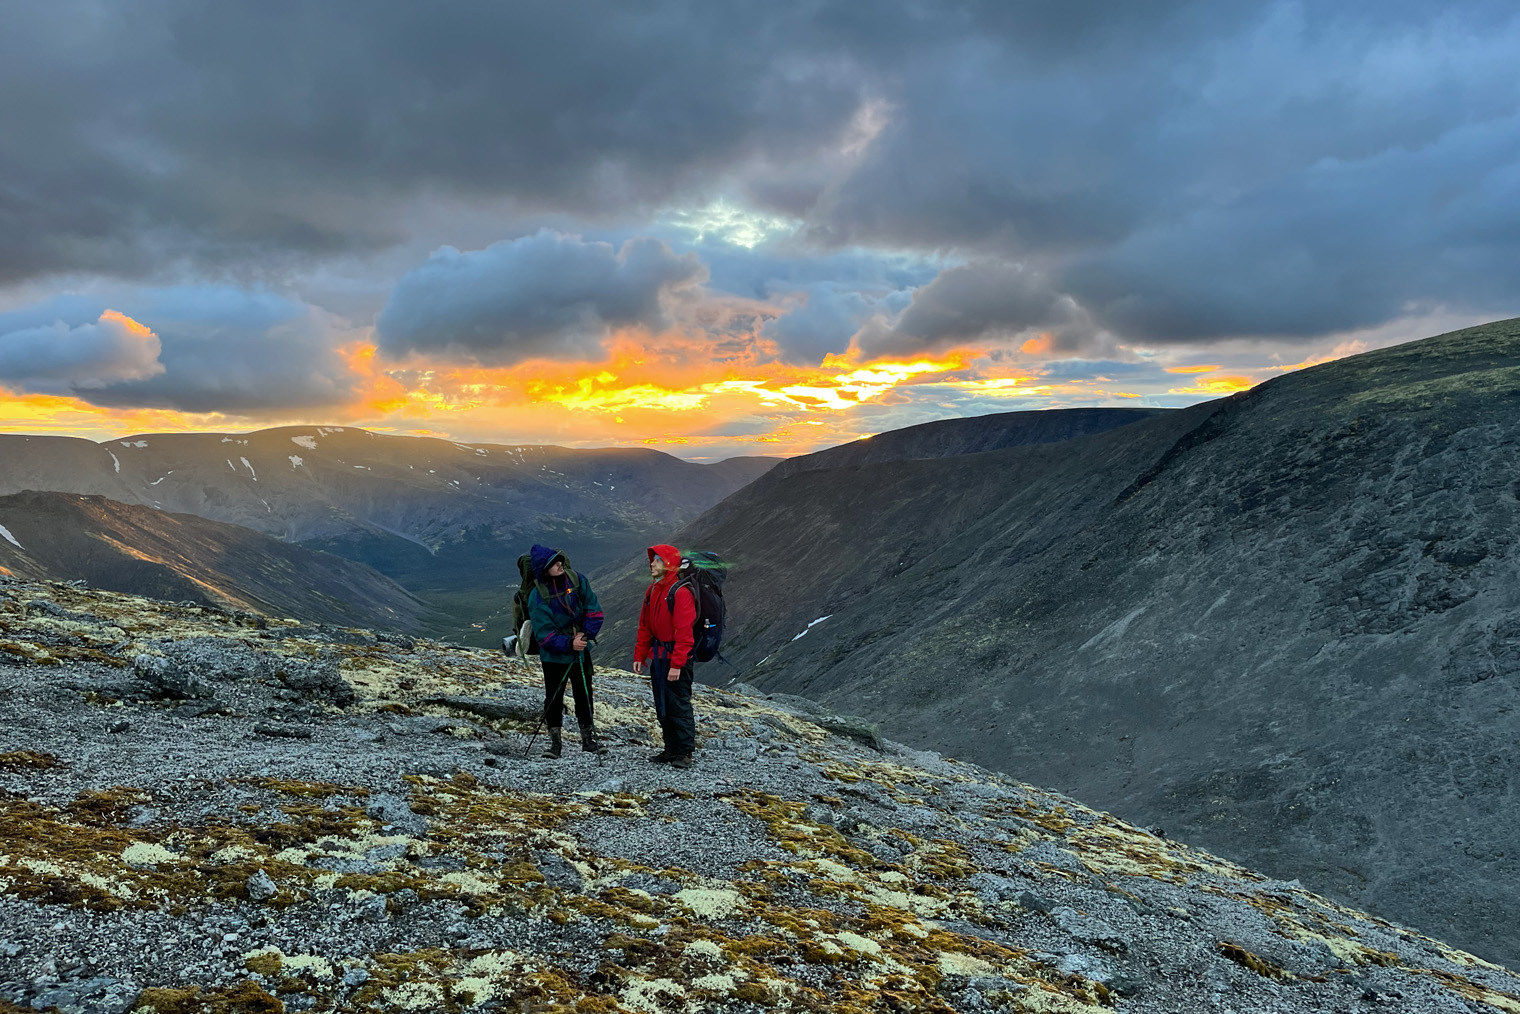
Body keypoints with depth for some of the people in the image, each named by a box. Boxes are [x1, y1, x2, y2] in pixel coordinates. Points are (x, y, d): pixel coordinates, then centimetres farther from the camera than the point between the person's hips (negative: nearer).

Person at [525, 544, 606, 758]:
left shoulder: (577, 580, -8)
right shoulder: (537, 596, -18)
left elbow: (594, 610, -3)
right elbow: (544, 634, -20)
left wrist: (585, 633, -17)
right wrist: (568, 644, -31)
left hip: (581, 652, 3)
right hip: (554, 656, -3)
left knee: (584, 696, 11)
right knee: (554, 699, 5)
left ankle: (588, 739, 23)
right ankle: (555, 742, 19)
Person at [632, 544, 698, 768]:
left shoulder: (681, 592, -15)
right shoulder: (652, 590, 11)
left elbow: (684, 631, -19)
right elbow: (645, 626, 16)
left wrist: (677, 664, -22)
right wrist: (639, 656, 11)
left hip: (676, 659, -8)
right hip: (657, 657, 8)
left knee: (679, 705, -3)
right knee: (662, 707, 13)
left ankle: (685, 752, 7)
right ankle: (671, 749, 24)